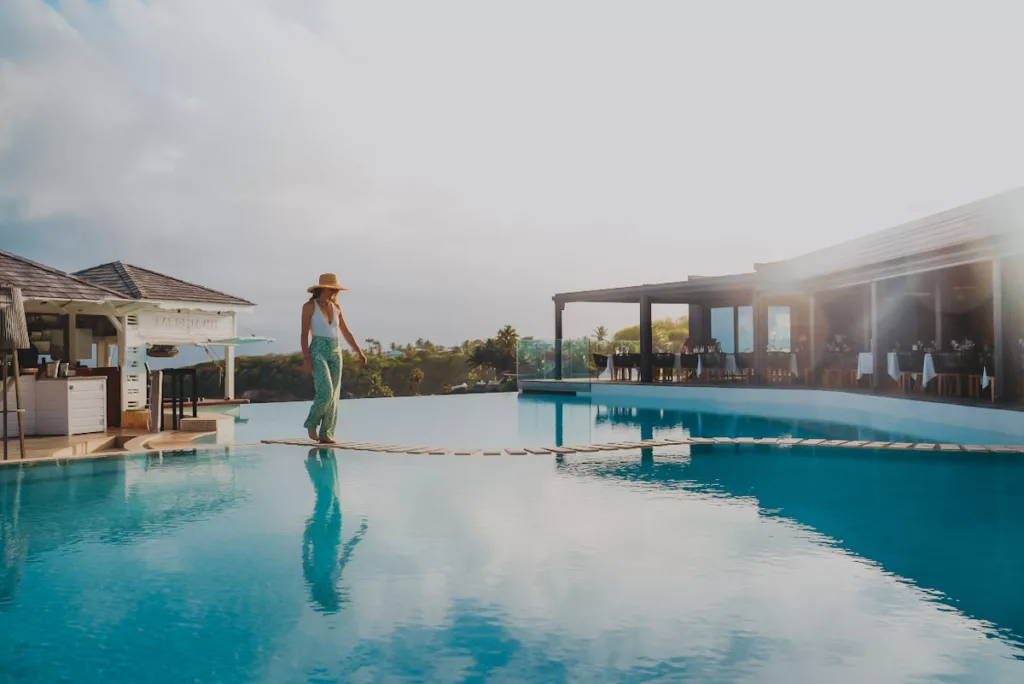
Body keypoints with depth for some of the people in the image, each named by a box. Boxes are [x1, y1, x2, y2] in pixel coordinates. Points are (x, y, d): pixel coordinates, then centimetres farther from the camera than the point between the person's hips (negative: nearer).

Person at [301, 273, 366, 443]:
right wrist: (306, 359, -16)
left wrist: (359, 352, 8)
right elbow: (305, 334, -8)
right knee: (325, 392, -17)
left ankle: (326, 433, 7)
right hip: (318, 352, -6)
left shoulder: (336, 307, 11)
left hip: (335, 352, 6)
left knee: (334, 395, 1)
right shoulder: (309, 306, -5)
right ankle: (311, 423, 7)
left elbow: (346, 332, 15)